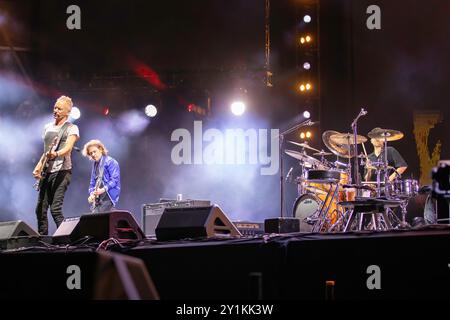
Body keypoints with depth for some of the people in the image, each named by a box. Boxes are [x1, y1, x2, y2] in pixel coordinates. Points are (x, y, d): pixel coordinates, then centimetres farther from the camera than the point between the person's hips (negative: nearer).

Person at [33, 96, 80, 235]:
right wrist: (38, 167, 13)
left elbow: (68, 147, -18)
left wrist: (56, 154, -38)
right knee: (40, 209, 4)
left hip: (61, 171, -7)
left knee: (55, 209, -17)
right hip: (46, 172, 7)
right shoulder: (48, 127, 19)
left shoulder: (71, 128, -1)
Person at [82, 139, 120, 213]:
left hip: (109, 197, -7)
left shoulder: (111, 162, -3)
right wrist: (92, 194, 2)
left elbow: (114, 179, -11)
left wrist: (103, 190, -22)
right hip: (97, 199, 7)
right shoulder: (95, 165, 19)